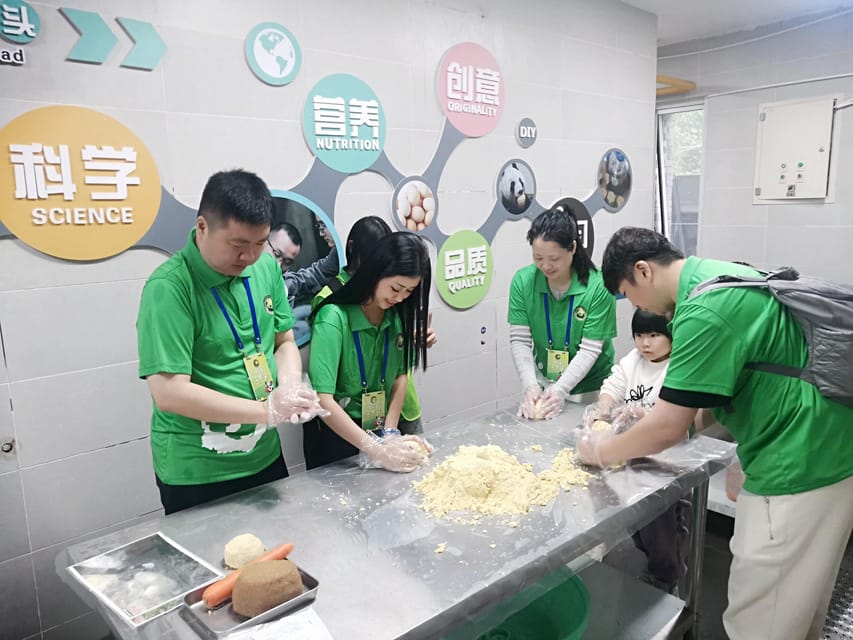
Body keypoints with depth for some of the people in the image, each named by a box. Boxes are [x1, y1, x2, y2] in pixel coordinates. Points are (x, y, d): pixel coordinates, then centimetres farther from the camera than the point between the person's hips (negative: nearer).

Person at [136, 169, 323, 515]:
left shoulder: (266, 266, -2)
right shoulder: (169, 288, -21)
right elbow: (169, 393, -25)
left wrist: (290, 386, -13)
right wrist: (267, 410, -25)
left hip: (266, 456, 6)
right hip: (197, 474, -6)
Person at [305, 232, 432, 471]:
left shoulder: (398, 315, -8)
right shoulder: (334, 317, -24)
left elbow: (400, 376, 0)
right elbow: (323, 400, -29)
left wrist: (390, 432, -11)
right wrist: (377, 449, -32)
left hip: (377, 430, 5)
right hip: (335, 433, -4)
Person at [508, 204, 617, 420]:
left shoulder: (597, 286, -17)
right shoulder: (523, 281, -9)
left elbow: (590, 350, -16)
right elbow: (519, 341, -9)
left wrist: (560, 390, -25)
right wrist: (531, 386, -21)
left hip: (590, 386, -2)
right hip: (544, 383, 2)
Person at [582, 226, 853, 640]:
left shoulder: (704, 311, -24)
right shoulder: (720, 276, 7)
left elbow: (669, 428, -19)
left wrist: (603, 451, -3)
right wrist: (651, 416, 13)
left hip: (798, 470, -10)